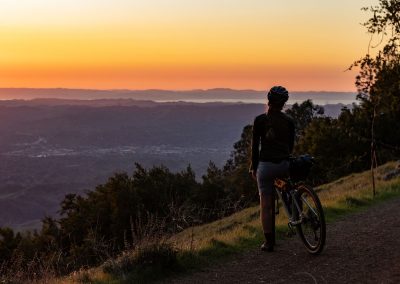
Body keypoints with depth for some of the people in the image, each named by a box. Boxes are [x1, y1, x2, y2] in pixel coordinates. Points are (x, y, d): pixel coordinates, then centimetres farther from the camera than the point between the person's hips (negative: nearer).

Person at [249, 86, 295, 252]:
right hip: (284, 164, 3)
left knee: (265, 204, 4)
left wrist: (253, 167, 9)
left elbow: (255, 145, -1)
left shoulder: (260, 120, -4)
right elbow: (291, 145, 11)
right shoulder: (289, 121, 4)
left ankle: (269, 242, 5)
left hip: (266, 165, -3)